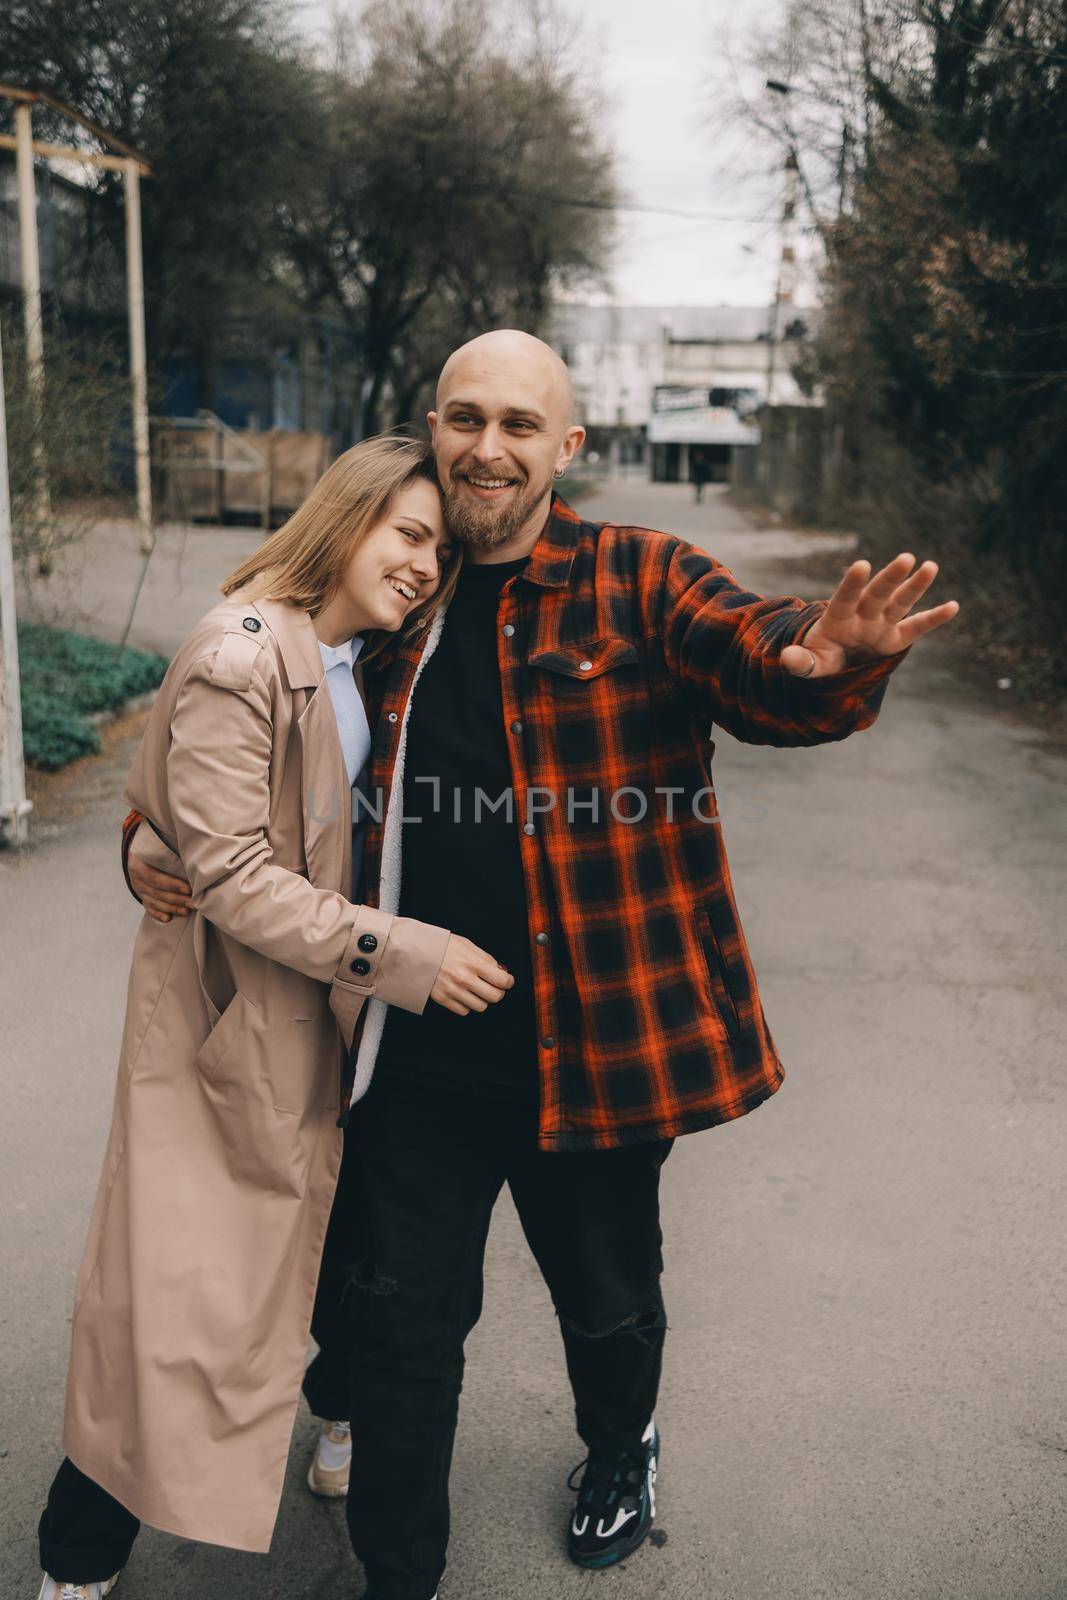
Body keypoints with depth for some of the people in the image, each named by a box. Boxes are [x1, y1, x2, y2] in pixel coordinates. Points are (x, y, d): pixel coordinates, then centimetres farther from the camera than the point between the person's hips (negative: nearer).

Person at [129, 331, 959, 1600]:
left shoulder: (639, 583, -4)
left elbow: (754, 658, -22)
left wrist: (823, 661, -46)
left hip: (594, 1039, -1)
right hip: (417, 1052, 2)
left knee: (607, 1293, 21)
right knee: (397, 1315, 12)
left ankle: (620, 1452, 55)